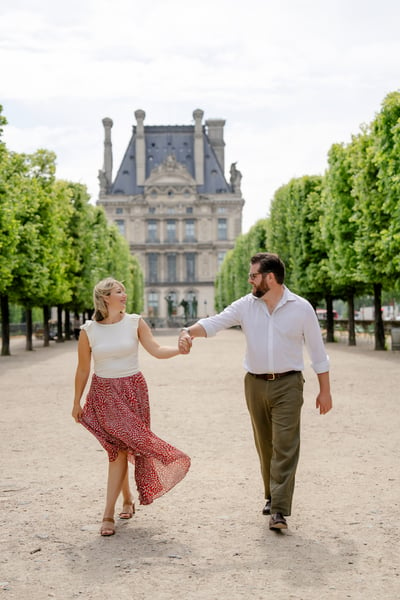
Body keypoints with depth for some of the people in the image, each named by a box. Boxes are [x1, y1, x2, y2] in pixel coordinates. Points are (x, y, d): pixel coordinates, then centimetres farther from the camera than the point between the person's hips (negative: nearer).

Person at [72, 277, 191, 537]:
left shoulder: (135, 323, -2)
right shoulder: (88, 331, -3)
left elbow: (156, 350, -10)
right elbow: (83, 370, 5)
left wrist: (178, 350, -29)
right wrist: (77, 402, 9)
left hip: (133, 391, 0)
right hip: (104, 393, 0)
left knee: (120, 447, -4)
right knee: (119, 447, 1)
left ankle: (109, 513, 1)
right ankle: (127, 498, 26)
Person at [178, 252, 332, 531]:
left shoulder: (301, 308, -5)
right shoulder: (246, 305, 1)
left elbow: (318, 351, 0)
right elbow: (215, 322, -6)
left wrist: (325, 390, 1)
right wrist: (189, 331, -27)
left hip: (288, 385, -3)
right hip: (256, 384, 3)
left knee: (285, 446, -9)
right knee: (264, 445, 12)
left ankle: (279, 510, -8)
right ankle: (272, 496, 30)